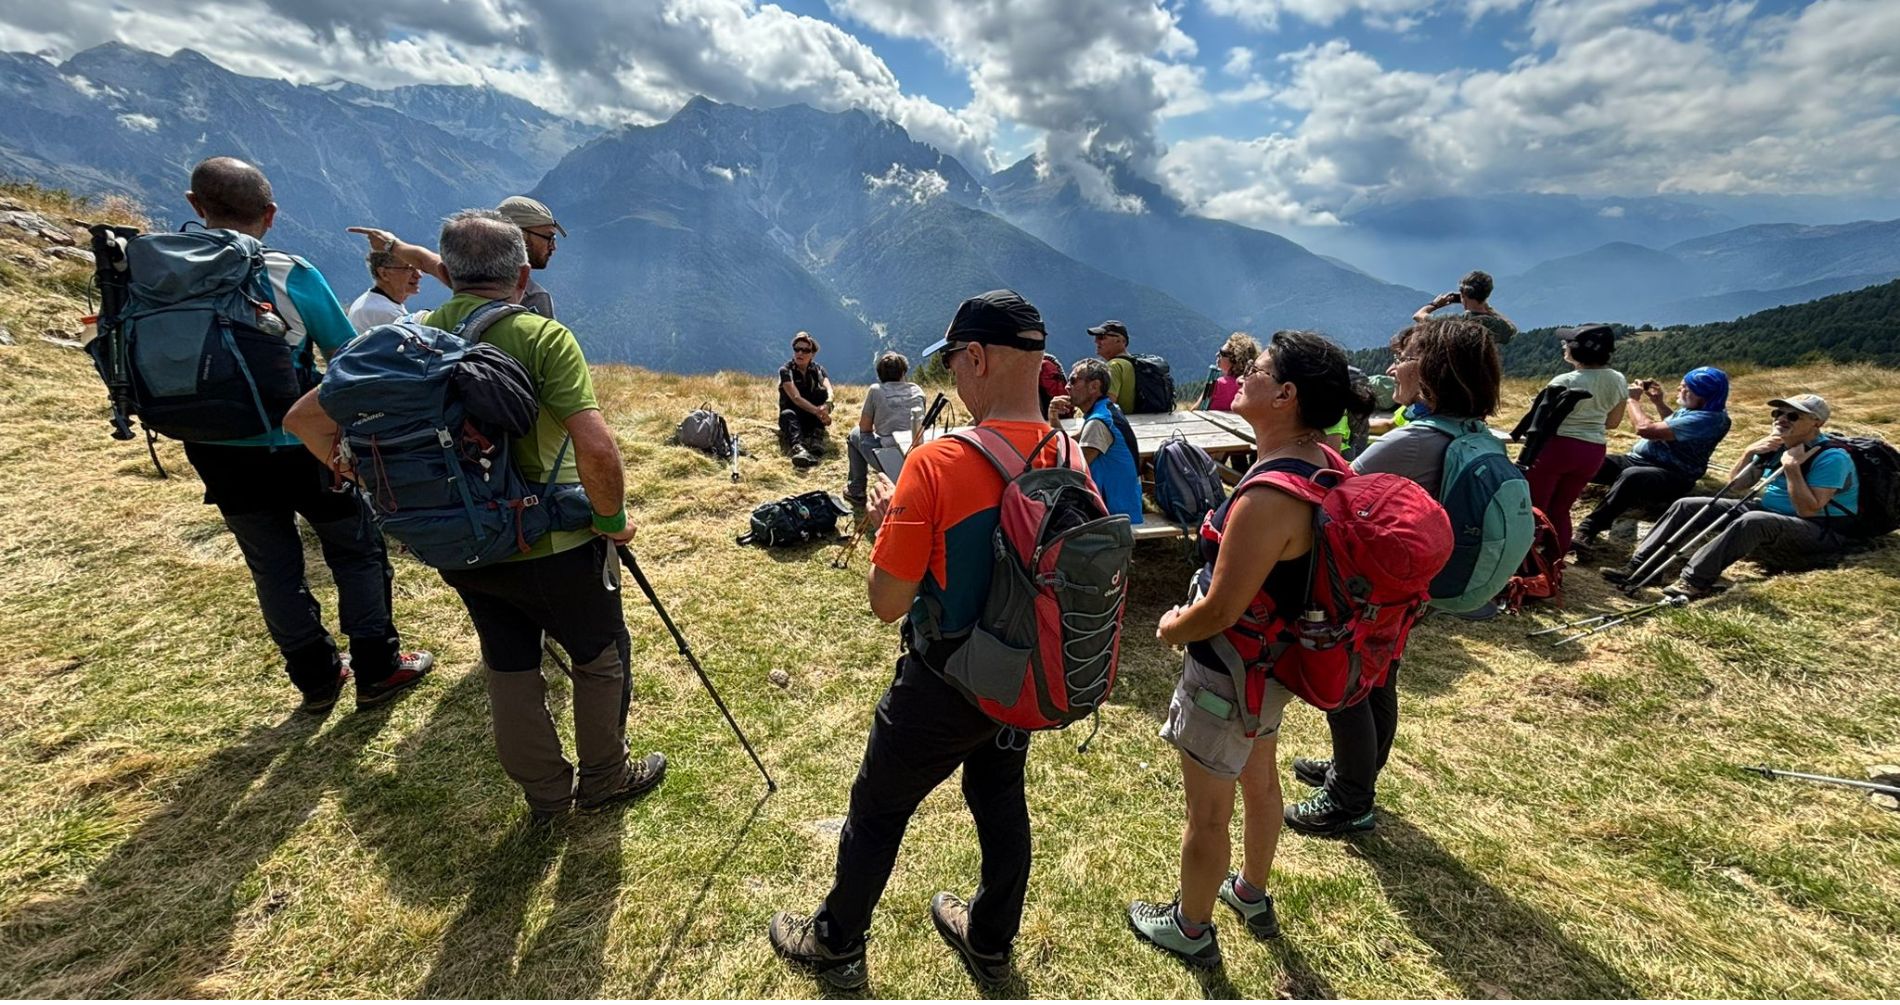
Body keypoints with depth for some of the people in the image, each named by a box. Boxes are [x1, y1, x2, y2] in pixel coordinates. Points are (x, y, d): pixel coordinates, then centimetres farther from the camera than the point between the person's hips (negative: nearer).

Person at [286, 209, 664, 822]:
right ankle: (604, 780, 35)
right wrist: (612, 519, -14)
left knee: (508, 666, 21)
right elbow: (596, 449, -29)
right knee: (601, 658, 17)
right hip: (553, 545, -5)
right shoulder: (543, 338, -17)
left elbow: (306, 418, 5)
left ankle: (545, 795, 38)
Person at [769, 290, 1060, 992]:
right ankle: (991, 944, 49)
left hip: (944, 684, -5)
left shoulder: (937, 464, -28)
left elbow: (887, 604, -22)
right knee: (1001, 801, 26)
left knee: (878, 811, 19)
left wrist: (886, 517, -4)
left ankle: (835, 947, 44)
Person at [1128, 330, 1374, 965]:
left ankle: (1192, 931, 38)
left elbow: (1219, 613, -28)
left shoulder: (1268, 498, -34)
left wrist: (1169, 627, -10)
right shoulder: (1325, 465, -4)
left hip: (1231, 673, -9)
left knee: (1208, 810, 13)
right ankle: (1252, 895, 54)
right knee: (1259, 778, 29)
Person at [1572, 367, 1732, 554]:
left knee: (1631, 476, -42)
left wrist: (1633, 400, -6)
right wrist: (1658, 403, 20)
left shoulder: (1709, 419, -16)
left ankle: (1587, 530, -50)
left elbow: (1645, 429, -23)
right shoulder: (1694, 409, 13)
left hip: (1671, 477, -9)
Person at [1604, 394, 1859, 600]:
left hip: (1816, 537, -8)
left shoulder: (1831, 457, -15)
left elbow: (1809, 510, -22)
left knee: (1752, 521, -40)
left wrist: (1792, 467, -25)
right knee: (1687, 505, -5)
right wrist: (1749, 454, -4)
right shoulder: (1776, 444, 6)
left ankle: (1693, 581, -48)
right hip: (1767, 514, 8)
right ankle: (1637, 567, -19)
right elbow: (1736, 486, 11)